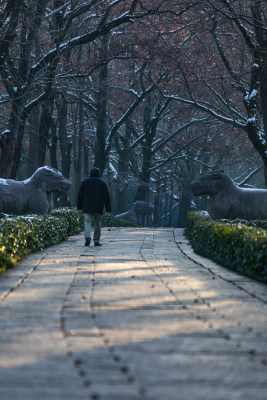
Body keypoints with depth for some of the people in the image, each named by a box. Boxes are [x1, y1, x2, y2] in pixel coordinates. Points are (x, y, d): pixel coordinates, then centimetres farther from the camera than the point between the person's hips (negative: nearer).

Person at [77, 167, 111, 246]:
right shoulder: (102, 183, 6)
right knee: (97, 224, 10)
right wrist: (108, 208, 3)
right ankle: (96, 241, 10)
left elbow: (80, 195, 5)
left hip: (87, 207, -1)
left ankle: (87, 238, -29)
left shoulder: (85, 182, 6)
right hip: (98, 208, 1)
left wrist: (79, 206, 11)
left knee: (87, 223, -6)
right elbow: (106, 196, 2)